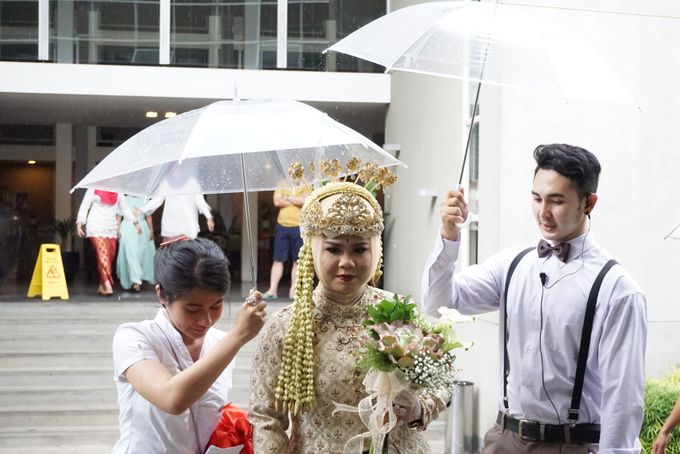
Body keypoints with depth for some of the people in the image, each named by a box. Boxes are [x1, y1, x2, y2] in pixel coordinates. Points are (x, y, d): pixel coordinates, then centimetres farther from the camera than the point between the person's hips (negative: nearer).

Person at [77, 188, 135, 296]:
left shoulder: (117, 191, 13)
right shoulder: (94, 189, 1)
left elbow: (124, 207, 20)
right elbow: (84, 206, 1)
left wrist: (135, 222, 13)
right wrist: (79, 223, -7)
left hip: (111, 228, 5)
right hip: (96, 227, -5)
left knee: (110, 257, -1)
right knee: (103, 255, -18)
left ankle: (101, 287, 6)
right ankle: (107, 285, -24)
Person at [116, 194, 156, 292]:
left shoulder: (144, 200, 8)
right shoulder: (124, 199, 3)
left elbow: (148, 217, 10)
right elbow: (119, 217, 3)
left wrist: (151, 230, 6)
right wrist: (118, 230, -4)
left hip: (142, 230, 3)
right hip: (127, 229, -3)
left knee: (143, 254, 4)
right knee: (131, 254, -11)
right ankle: (136, 280, -16)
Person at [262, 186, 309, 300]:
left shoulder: (305, 185, 6)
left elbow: (305, 201, -11)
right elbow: (277, 202, -3)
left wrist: (288, 198, -4)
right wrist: (296, 201, -3)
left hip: (299, 227, -1)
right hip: (282, 226, 1)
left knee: (297, 261, 2)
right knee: (278, 260, -1)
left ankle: (293, 290, 8)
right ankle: (272, 290, -1)